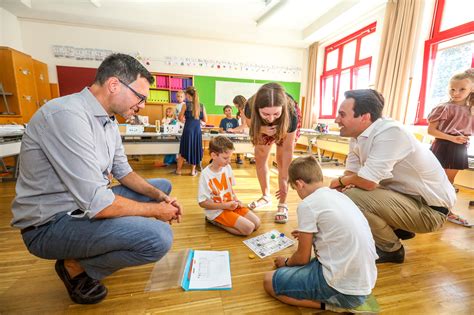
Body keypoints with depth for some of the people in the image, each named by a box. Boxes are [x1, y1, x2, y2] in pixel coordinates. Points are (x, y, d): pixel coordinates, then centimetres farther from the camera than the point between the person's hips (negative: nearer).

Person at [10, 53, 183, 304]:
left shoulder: (108, 120, 3)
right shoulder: (67, 114, -26)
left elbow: (123, 171, 9)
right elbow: (97, 204, -30)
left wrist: (159, 196, -6)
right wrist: (156, 211, -16)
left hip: (89, 202, 9)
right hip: (50, 224, -9)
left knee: (163, 187, 12)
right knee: (159, 237, -29)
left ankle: (106, 246, 11)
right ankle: (77, 267, 1)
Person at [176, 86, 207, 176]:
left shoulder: (186, 105, -5)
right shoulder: (201, 106, 3)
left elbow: (180, 118, 1)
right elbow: (205, 120, 8)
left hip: (188, 130, -2)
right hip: (197, 130, 2)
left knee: (183, 149, 11)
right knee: (195, 149, 13)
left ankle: (178, 170, 21)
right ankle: (193, 170, 19)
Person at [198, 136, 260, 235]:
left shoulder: (227, 167, -1)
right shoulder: (205, 175, -20)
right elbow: (202, 203, -17)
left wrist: (236, 200, -5)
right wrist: (225, 206, -21)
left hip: (231, 205, 7)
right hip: (217, 210, -7)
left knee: (256, 223, -2)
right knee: (248, 228, -18)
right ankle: (214, 221, -3)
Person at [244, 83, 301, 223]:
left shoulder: (290, 113, -43)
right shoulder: (250, 107, -40)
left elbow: (287, 149, -33)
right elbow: (249, 122, -14)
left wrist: (284, 178, -31)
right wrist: (262, 129, -37)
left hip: (286, 126, -2)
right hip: (262, 125, 3)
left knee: (281, 160, -12)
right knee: (260, 159, 1)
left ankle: (283, 204, 0)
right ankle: (266, 196, 19)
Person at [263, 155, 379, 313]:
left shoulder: (307, 205, -16)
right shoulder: (338, 195, 7)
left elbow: (303, 257, -5)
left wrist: (286, 262, 17)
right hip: (365, 282, 8)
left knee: (269, 281, 3)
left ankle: (331, 303, -4)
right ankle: (342, 300, 11)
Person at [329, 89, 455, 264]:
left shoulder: (391, 132, -27)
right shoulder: (358, 136, -3)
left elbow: (367, 182, -32)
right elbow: (351, 173, 2)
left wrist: (340, 181, -12)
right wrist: (346, 182, -21)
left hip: (430, 208, -8)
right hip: (404, 196, 8)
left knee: (351, 196, -25)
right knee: (345, 190, 7)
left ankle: (391, 249, 2)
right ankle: (398, 229, 19)